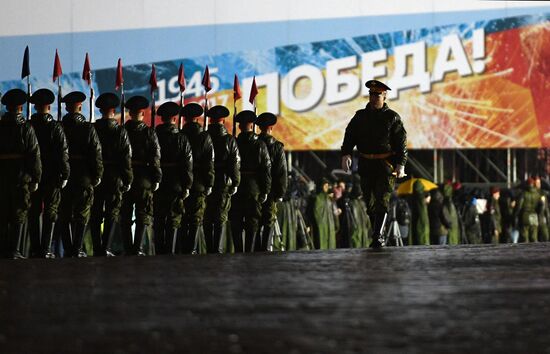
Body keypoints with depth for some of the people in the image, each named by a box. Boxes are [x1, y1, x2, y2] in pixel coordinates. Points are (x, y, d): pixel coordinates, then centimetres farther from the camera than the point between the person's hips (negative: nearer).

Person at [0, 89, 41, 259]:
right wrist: (35, 179, -2)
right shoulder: (25, 128, -7)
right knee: (19, 215, 2)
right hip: (21, 177, -3)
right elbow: (34, 155, -9)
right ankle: (14, 250, -3)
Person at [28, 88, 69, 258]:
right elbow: (63, 153, -11)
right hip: (52, 176, -2)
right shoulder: (55, 127, -8)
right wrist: (64, 175, -5)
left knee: (33, 213, 10)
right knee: (50, 212, 3)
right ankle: (46, 249, -2)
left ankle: (35, 249, 11)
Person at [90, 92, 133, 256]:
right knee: (112, 214, 4)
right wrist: (128, 180, -1)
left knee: (95, 214, 9)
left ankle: (97, 248, 10)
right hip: (115, 178, -2)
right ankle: (106, 247, -6)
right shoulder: (120, 131, -6)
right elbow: (126, 158, -7)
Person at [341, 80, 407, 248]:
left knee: (382, 200, -12)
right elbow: (349, 136, 5)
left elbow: (401, 143, -1)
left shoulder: (392, 117, 2)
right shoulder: (360, 116, 11)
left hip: (386, 165, -4)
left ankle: (378, 237, -16)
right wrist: (346, 154, -13)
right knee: (369, 201, 8)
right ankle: (379, 232, 22)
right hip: (366, 165, 4)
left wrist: (401, 164, -12)